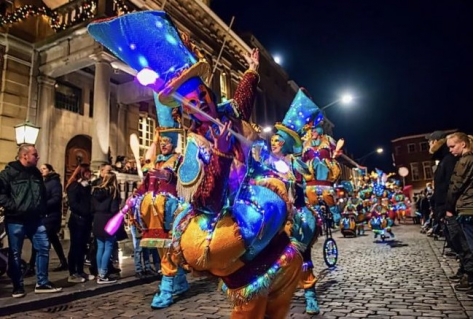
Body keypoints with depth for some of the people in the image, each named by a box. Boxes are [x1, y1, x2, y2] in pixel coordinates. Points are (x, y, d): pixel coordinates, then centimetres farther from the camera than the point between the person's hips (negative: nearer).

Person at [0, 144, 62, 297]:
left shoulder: (37, 173, 12)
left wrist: (43, 209, 11)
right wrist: (13, 207, -18)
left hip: (35, 219, 6)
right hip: (15, 220, -6)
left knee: (43, 248, 4)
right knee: (15, 254, 5)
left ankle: (42, 283, 14)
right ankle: (18, 286, 19)